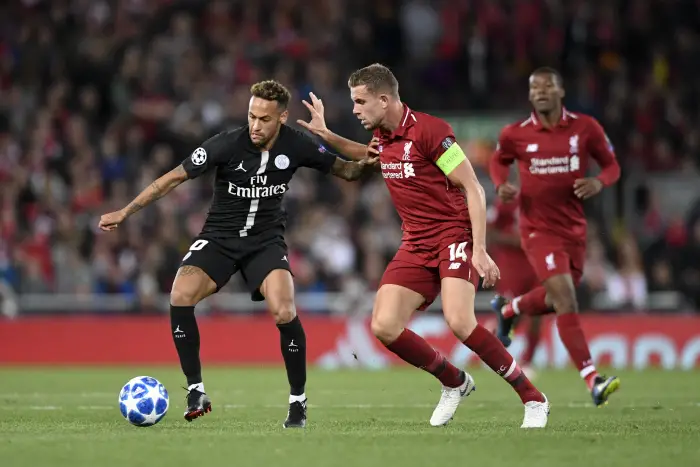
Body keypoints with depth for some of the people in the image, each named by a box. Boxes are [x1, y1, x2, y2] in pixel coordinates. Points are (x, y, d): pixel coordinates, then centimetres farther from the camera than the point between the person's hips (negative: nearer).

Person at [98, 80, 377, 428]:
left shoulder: (295, 147, -12)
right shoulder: (228, 144, -19)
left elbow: (343, 170, 2)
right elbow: (175, 177, -13)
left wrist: (365, 164, -22)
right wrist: (125, 213, -14)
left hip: (266, 241, 0)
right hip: (219, 238, 0)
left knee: (283, 312, -24)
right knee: (180, 297, -25)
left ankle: (298, 401, -4)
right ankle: (196, 392, -11)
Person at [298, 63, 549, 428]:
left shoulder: (428, 130, -15)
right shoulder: (382, 135, 9)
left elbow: (473, 188, -14)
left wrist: (480, 249, -21)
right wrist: (326, 135, 24)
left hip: (454, 232, -8)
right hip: (416, 244, 8)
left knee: (459, 320, -28)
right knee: (384, 327, -9)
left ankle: (533, 399, -14)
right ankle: (454, 383, 14)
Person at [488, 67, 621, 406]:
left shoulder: (585, 127, -4)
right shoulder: (515, 134, -5)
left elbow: (611, 165, 5)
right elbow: (498, 160, 15)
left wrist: (599, 182, -18)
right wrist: (501, 185, -6)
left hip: (575, 228, 4)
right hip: (539, 229, -4)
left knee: (555, 301, 20)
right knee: (567, 302, -18)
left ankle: (507, 309, 53)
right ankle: (592, 380, -21)